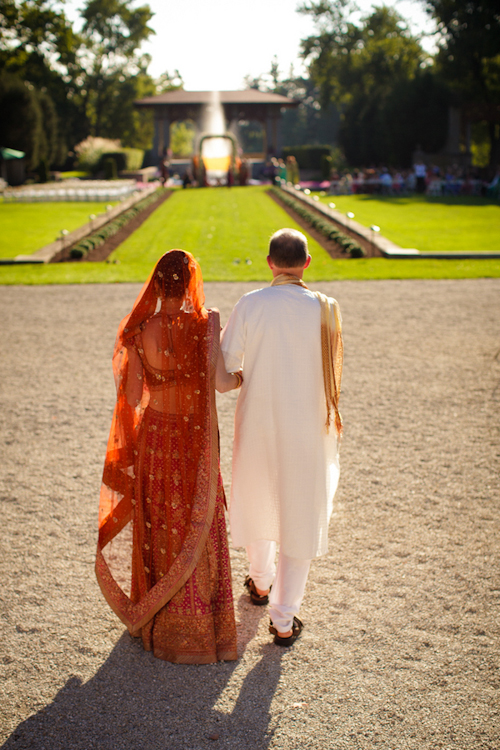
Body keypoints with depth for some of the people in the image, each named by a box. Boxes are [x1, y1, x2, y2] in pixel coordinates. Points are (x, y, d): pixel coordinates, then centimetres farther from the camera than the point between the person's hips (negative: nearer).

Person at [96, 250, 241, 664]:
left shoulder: (139, 332, -9)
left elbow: (132, 397, -6)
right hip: (196, 440, -2)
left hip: (154, 436, 2)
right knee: (197, 527, 13)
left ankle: (156, 614, 33)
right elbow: (220, 381, -23)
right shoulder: (205, 324, -17)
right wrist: (243, 376, -3)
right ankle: (198, 621, 24)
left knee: (157, 525, 18)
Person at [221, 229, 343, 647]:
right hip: (308, 425, -1)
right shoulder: (325, 309, -12)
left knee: (257, 498, 24)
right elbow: (332, 372, -5)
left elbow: (225, 365, -9)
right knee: (300, 516, 9)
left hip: (259, 421, 1)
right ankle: (284, 620, 13)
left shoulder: (250, 305, -11)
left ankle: (261, 582, 46)